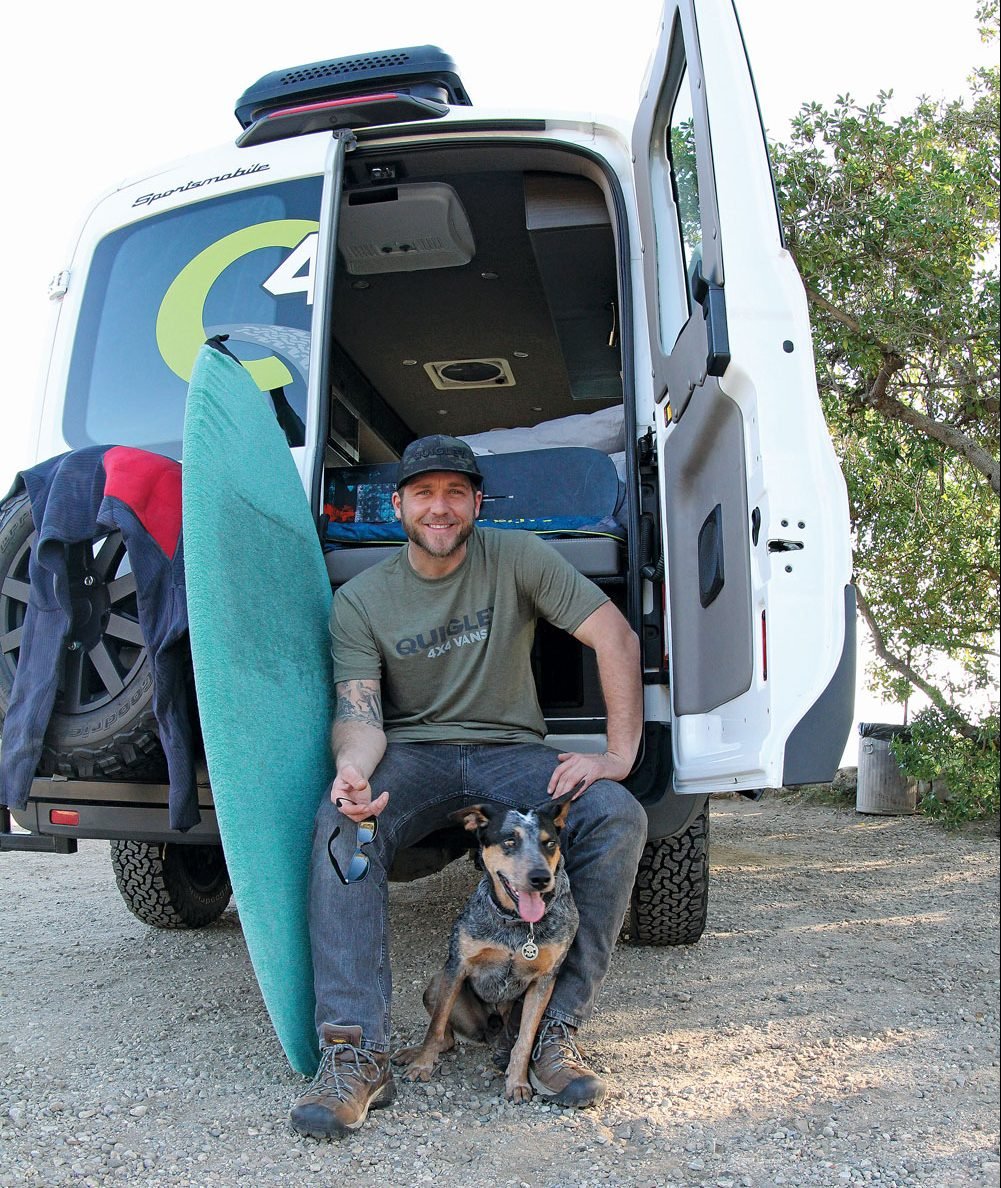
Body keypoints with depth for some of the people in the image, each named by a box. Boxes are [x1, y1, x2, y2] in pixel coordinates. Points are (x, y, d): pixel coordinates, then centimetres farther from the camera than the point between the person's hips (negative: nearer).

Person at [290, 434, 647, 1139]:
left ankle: (556, 1029, -15)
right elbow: (359, 712, -9)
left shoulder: (517, 558, -4)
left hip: (510, 751, 0)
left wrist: (619, 756, -18)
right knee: (341, 823, -33)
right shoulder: (360, 600, 0)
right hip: (412, 755, 0)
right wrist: (353, 763, -35)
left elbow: (617, 637, -9)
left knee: (618, 817, -27)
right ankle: (358, 1053, -27)